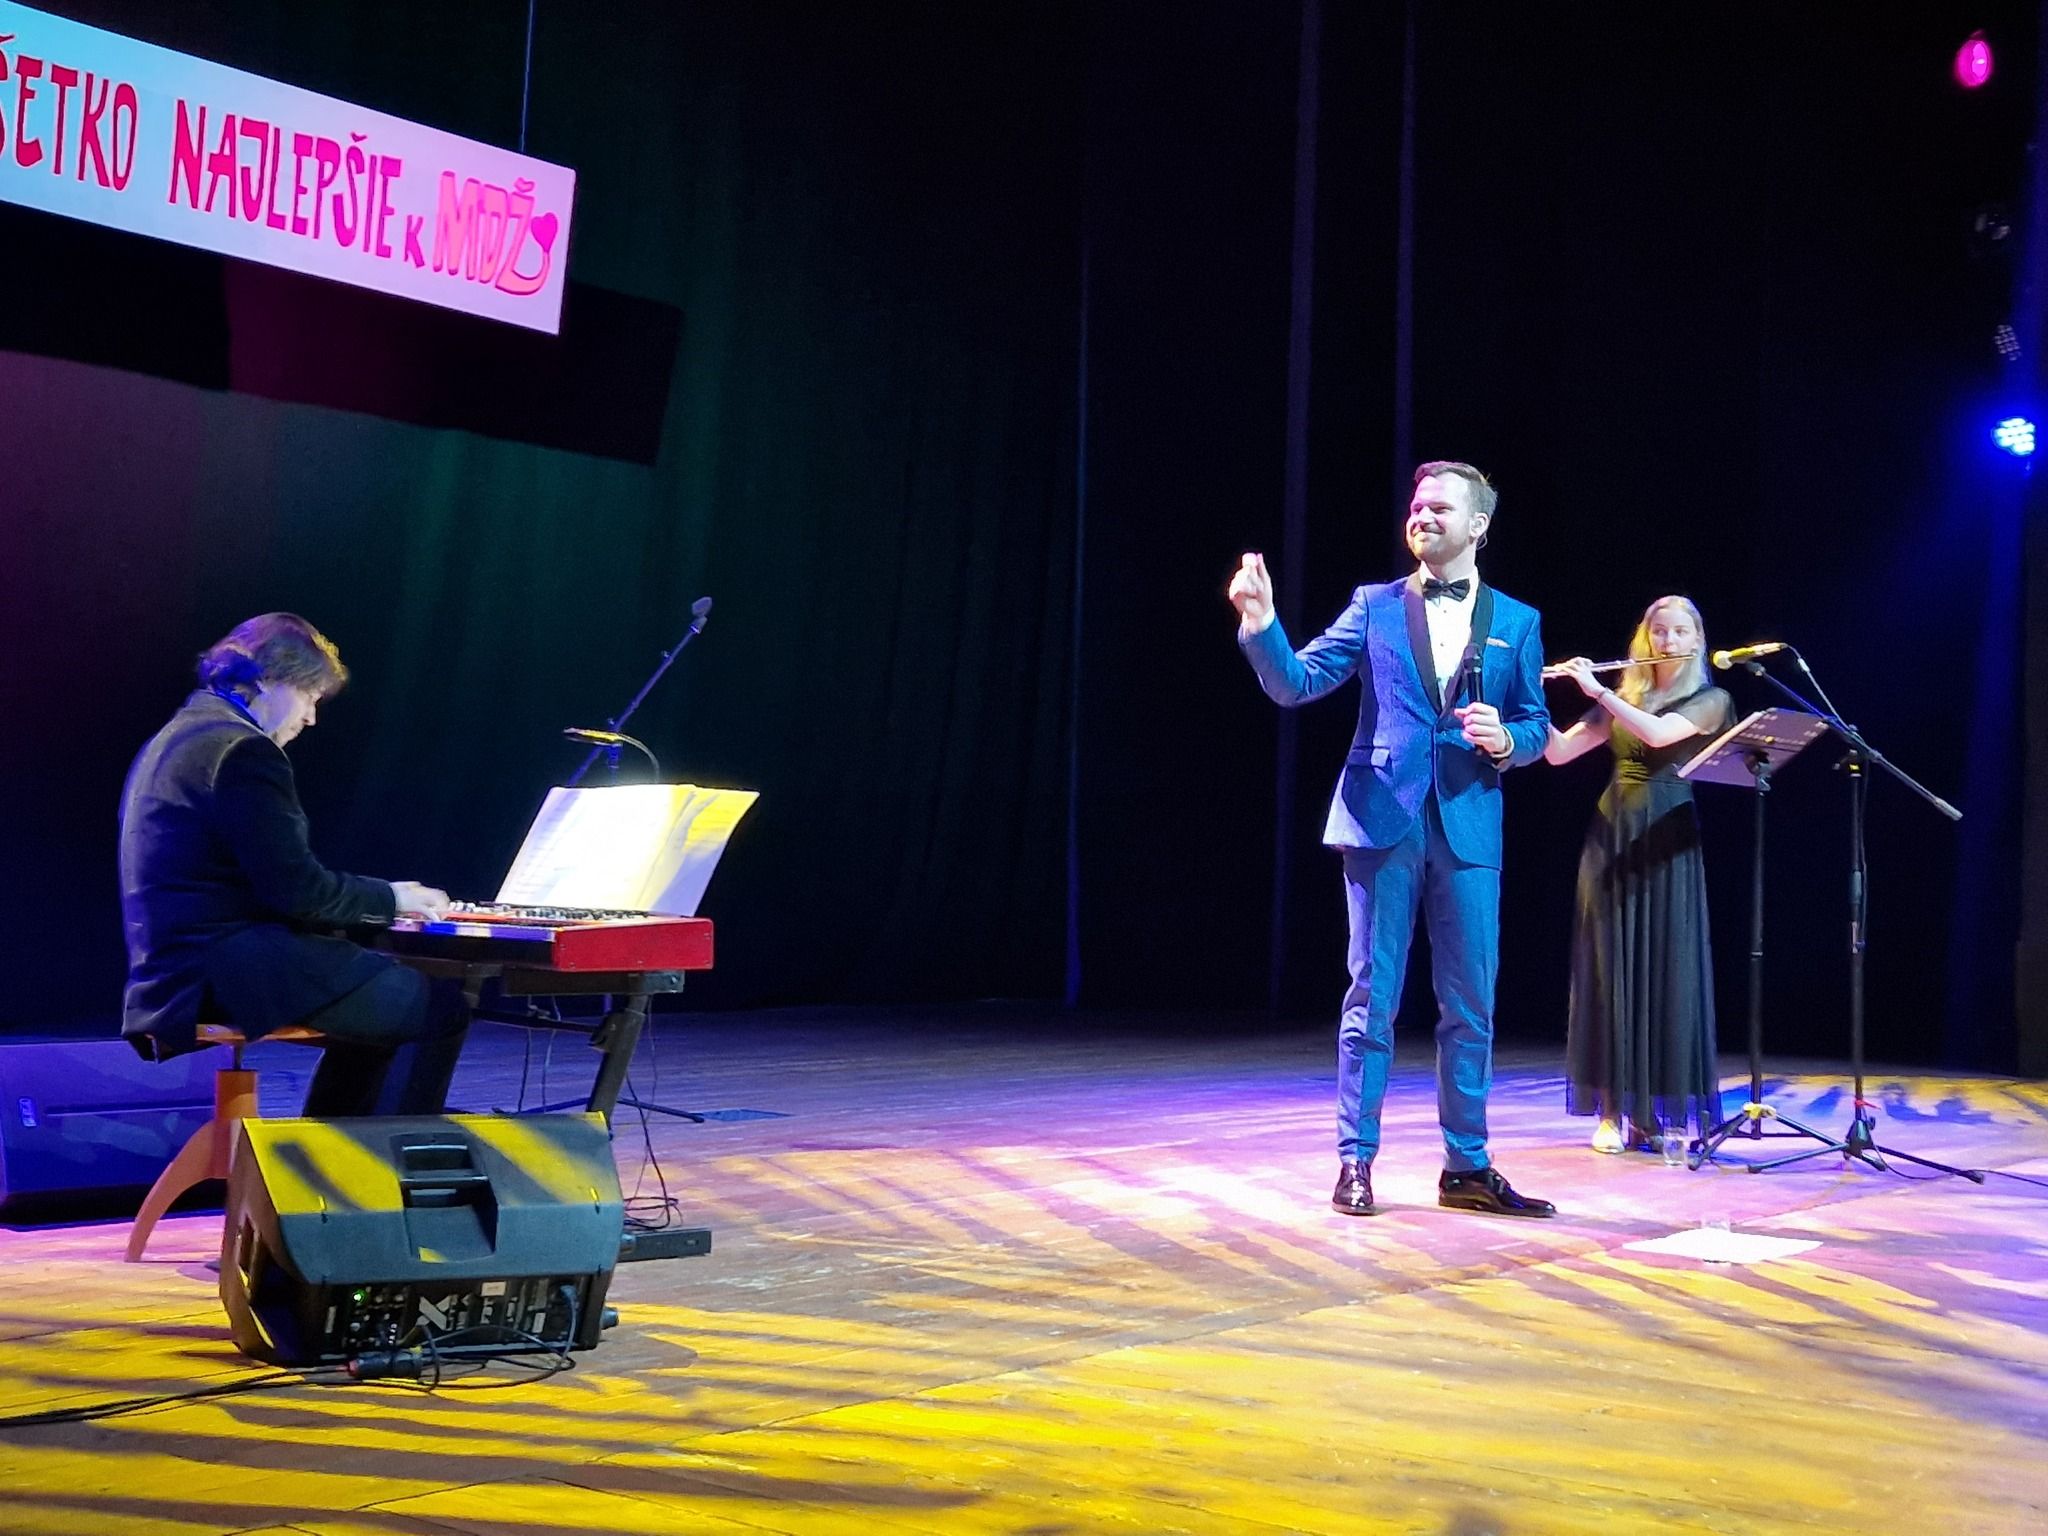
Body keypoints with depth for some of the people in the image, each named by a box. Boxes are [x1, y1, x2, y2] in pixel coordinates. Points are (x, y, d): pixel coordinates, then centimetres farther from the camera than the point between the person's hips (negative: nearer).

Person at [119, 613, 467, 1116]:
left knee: (375, 1010, 27)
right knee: (440, 1012, -10)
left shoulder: (178, 737, 19)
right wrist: (390, 896, -3)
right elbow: (295, 888, -18)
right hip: (235, 967, -11)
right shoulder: (243, 749, -14)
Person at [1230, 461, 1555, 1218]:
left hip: (1469, 828, 2)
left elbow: (1536, 727, 11)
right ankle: (1355, 1162, 8)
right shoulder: (1375, 606, 7)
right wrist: (1261, 622, -18)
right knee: (1371, 998, 1)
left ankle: (1467, 1167, 15)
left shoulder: (1516, 621, 11)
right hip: (1382, 821, -1)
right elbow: (1296, 683, -1)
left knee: (1469, 1006, 5)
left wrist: (1506, 740, -11)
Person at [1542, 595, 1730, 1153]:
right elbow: (1558, 752, 8)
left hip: (1667, 844, -3)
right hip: (1611, 839, 3)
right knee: (1609, 968, 0)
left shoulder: (1711, 699, 2)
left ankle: (1658, 1111, 3)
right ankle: (1611, 1111, 3)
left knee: (1666, 971, -4)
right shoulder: (1622, 701, 14)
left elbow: (1658, 733, -17)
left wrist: (1597, 690, -13)